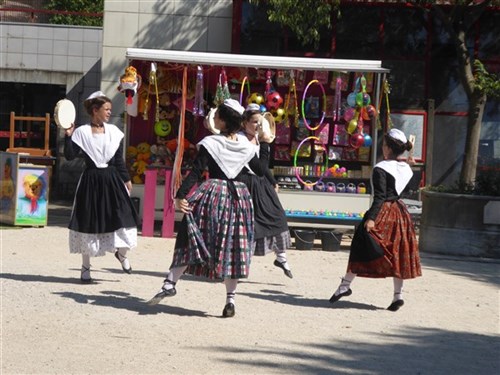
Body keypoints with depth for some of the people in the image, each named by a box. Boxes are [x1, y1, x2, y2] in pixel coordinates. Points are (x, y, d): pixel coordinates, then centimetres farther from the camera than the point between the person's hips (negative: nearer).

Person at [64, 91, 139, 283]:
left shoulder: (114, 132, 5)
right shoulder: (82, 132, -4)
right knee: (89, 222, 3)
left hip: (112, 180, 2)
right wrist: (68, 136, -17)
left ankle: (122, 253, 23)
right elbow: (70, 155, -9)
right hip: (91, 181, -2)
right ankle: (85, 267, 15)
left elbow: (119, 159, 10)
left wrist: (126, 179, 8)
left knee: (122, 216, -6)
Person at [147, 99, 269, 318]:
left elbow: (196, 172, -14)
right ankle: (230, 299, 4)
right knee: (232, 247, 5)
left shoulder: (210, 144, -8)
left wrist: (180, 195, -16)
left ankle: (171, 283, -1)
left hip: (212, 194, -4)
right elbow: (261, 170, 15)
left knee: (190, 239, 4)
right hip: (238, 197, 4)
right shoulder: (246, 146, 4)